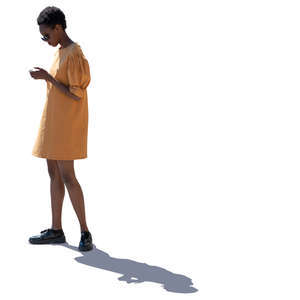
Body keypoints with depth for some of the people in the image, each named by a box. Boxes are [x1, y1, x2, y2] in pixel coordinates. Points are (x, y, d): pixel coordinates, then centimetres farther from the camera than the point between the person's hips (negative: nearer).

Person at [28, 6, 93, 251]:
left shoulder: (74, 54, -14)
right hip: (53, 125, 10)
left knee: (67, 176, -10)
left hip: (66, 126, -9)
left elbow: (76, 94, -18)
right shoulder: (60, 53, 15)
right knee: (54, 175, 9)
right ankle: (56, 230, 15)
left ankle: (85, 232, -3)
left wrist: (47, 77, -19)